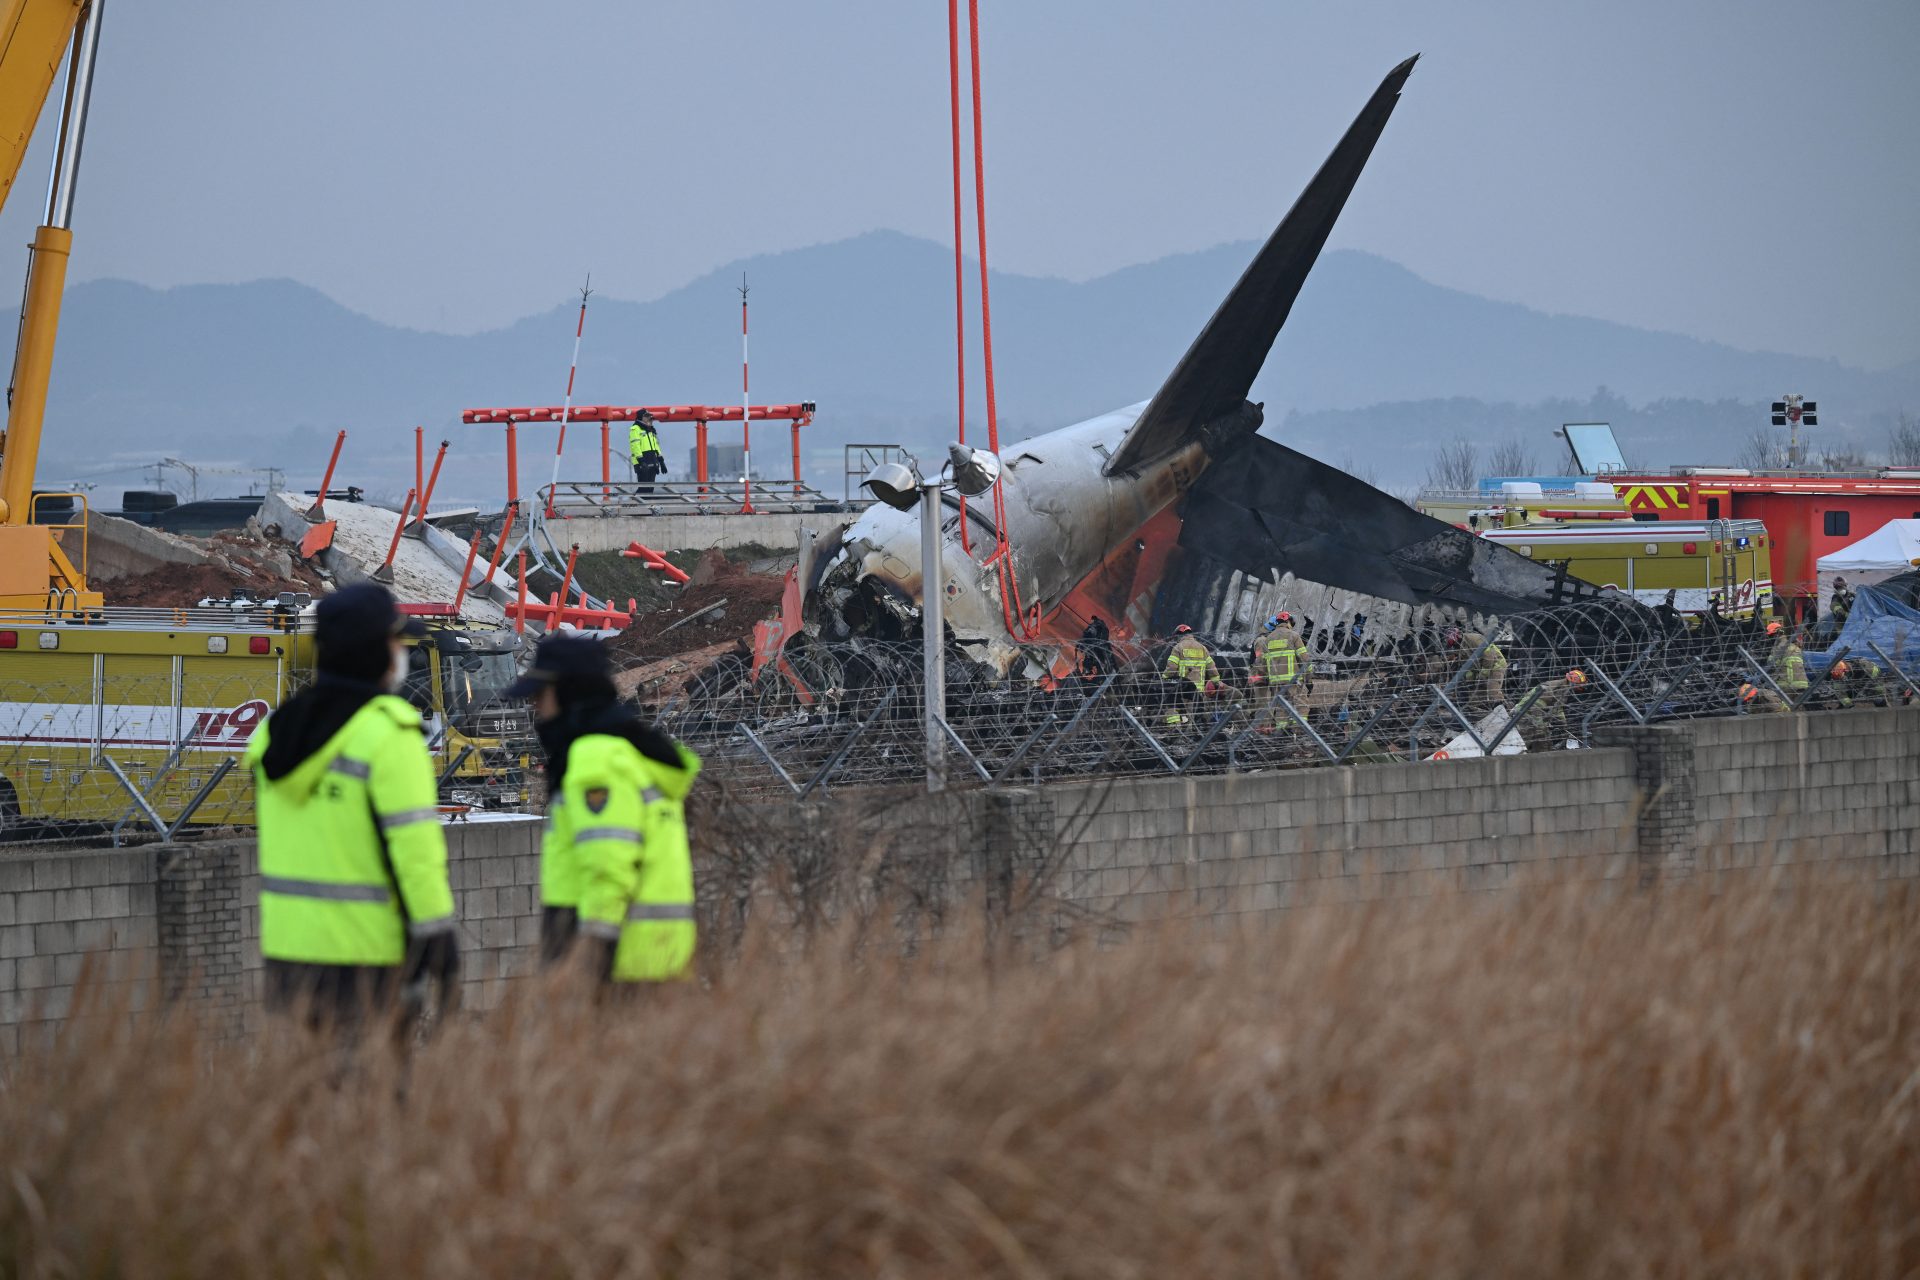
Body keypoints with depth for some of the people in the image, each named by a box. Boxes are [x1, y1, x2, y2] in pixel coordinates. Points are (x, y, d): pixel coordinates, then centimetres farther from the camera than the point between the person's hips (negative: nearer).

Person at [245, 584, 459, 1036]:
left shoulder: (276, 728, 8)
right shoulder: (388, 734, -13)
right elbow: (415, 846, -16)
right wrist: (440, 943, -12)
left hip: (287, 944, 7)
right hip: (364, 951, -7)